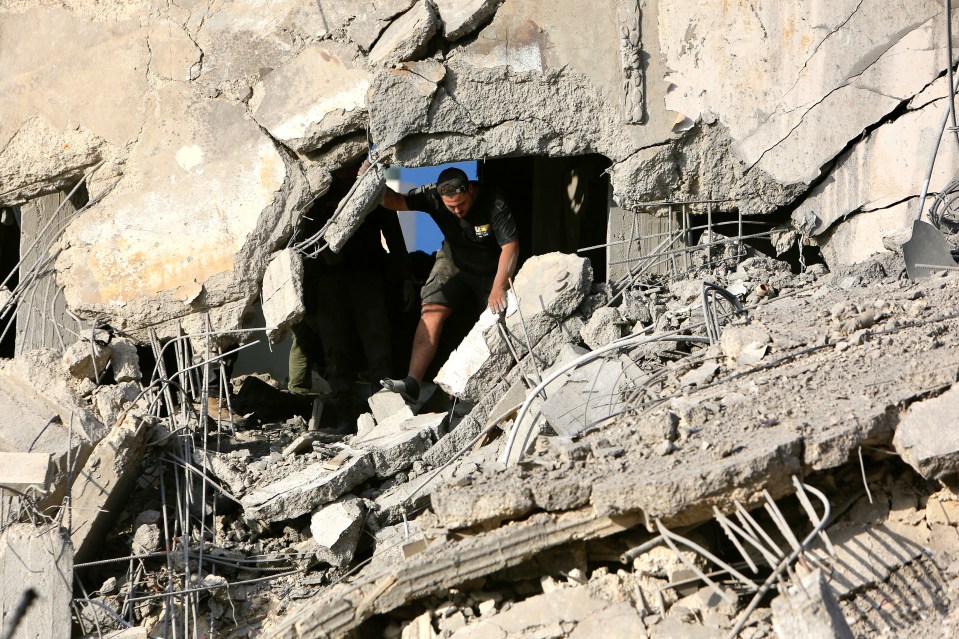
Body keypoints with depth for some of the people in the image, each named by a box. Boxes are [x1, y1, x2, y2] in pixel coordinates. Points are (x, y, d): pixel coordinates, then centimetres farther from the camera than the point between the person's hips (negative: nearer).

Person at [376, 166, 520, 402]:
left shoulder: (493, 203, -30)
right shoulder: (433, 196, -21)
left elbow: (510, 246, -31)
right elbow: (396, 201, -18)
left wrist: (498, 288, -37)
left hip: (492, 269, -1)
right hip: (453, 263, 1)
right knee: (431, 312, -17)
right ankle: (412, 384, -28)